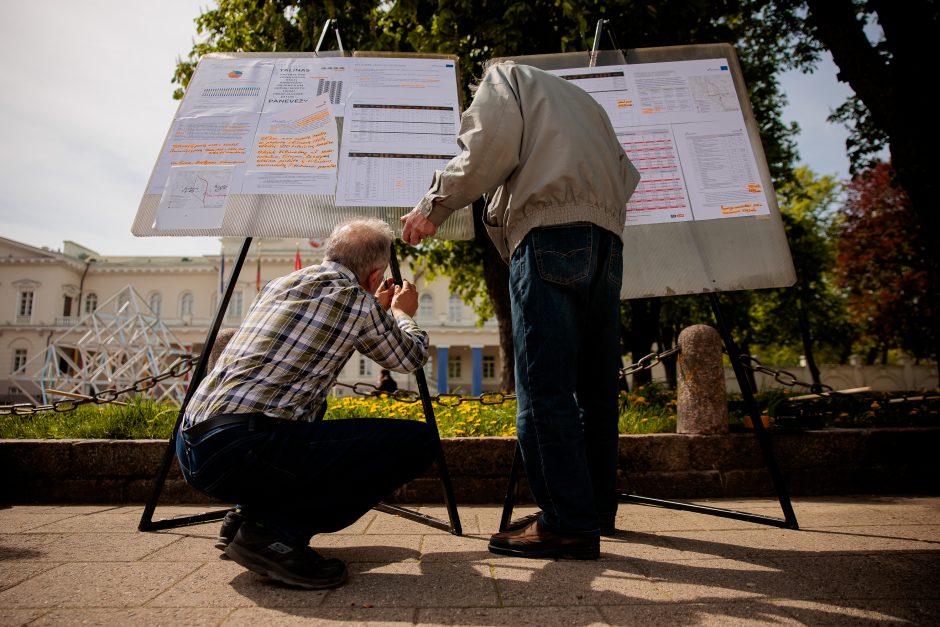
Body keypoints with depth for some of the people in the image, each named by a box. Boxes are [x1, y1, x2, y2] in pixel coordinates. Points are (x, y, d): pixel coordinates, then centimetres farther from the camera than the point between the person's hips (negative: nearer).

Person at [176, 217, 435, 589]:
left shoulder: (280, 284, 19)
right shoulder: (354, 298, -2)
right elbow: (411, 359, 14)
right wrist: (402, 314, 34)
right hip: (238, 452, -9)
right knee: (416, 442, -8)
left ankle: (249, 515, 19)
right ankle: (275, 531, -7)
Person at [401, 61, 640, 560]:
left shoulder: (503, 77, 18)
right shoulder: (581, 99, 38)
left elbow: (489, 150, -3)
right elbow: (625, 174, 26)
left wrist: (434, 205, 2)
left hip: (550, 231, -7)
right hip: (606, 236, 8)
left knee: (544, 387, -9)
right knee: (594, 384, 10)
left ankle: (569, 523, -9)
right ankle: (598, 507, 18)